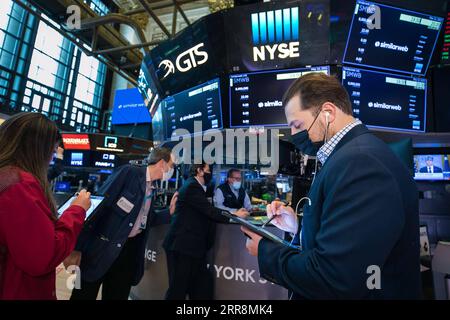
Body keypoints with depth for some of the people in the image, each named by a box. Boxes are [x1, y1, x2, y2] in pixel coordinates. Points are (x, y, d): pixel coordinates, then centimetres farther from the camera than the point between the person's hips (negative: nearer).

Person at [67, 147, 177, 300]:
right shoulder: (129, 172, -15)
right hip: (102, 246, -6)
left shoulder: (152, 188, 7)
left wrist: (170, 210, -1)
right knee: (85, 295, 9)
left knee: (118, 296, 18)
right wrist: (77, 247, -20)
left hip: (129, 250, 7)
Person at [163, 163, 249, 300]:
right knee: (179, 289, 4)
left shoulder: (194, 186, 14)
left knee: (202, 286, 13)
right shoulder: (192, 187, -17)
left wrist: (233, 213, 4)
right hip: (183, 245, -9)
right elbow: (209, 211, -21)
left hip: (189, 244, 10)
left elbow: (206, 211, 12)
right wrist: (234, 215, -9)